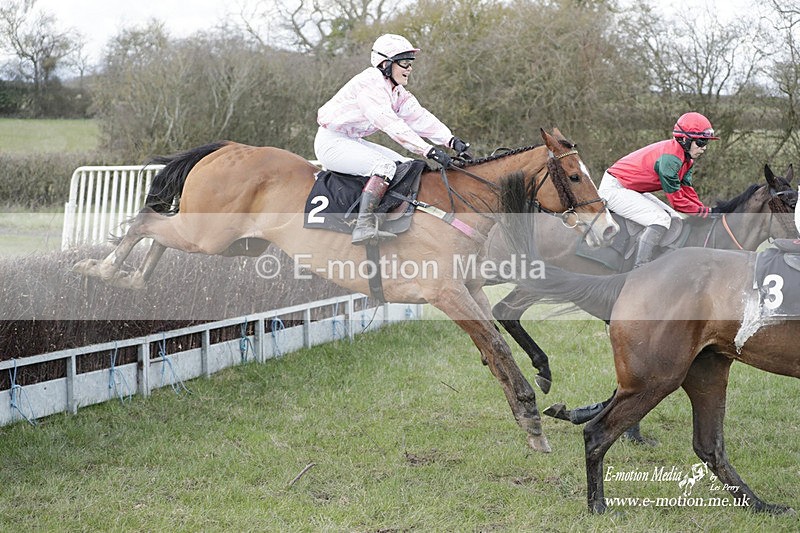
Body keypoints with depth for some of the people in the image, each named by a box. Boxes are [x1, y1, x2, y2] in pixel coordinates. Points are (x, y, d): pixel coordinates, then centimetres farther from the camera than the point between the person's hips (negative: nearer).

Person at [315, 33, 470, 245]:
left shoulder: (397, 91, 9)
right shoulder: (370, 84, -22)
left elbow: (421, 118, 0)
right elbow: (390, 124, -32)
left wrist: (452, 140, -15)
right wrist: (429, 150, -37)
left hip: (352, 141, 11)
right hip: (332, 143, -11)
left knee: (406, 165, 4)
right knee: (385, 166, -29)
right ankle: (364, 226, -39)